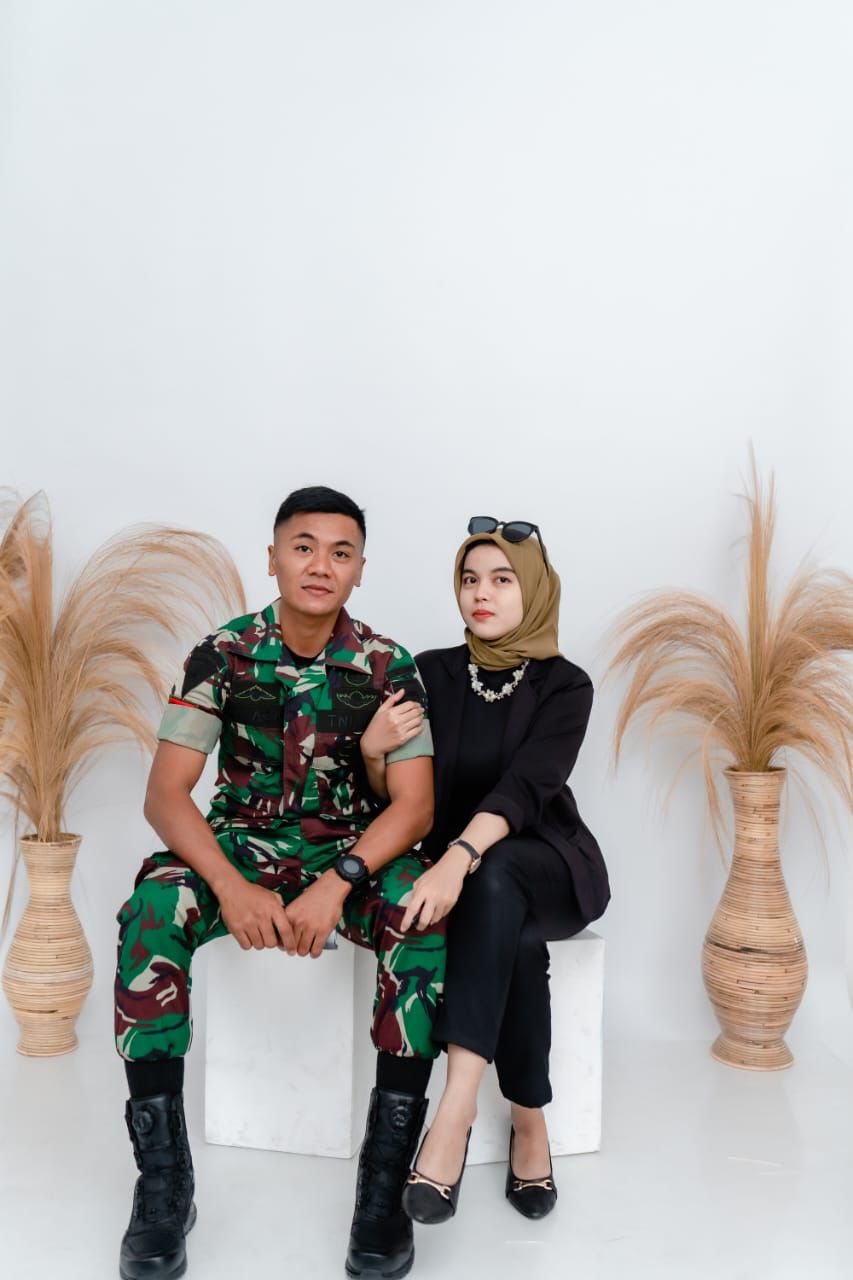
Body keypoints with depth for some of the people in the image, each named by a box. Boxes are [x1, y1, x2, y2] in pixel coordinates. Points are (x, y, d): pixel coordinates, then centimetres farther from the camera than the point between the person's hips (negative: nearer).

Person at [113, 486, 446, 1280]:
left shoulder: (386, 666, -8)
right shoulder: (223, 654, -8)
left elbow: (415, 805, -13)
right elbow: (165, 794, -13)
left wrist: (336, 886, -30)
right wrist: (232, 888, -30)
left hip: (351, 855, 0)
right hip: (240, 848, 1)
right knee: (151, 911, -31)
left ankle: (385, 1178, -23)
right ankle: (162, 1178, -20)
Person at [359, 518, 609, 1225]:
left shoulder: (565, 686, -6)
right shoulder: (433, 672, 2)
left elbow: (525, 788, -24)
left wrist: (458, 859, -42)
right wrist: (374, 751, -22)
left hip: (548, 864, -2)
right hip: (459, 864, 2)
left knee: (494, 879, -36)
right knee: (516, 939, -32)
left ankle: (458, 1106, -40)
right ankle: (529, 1121, -16)